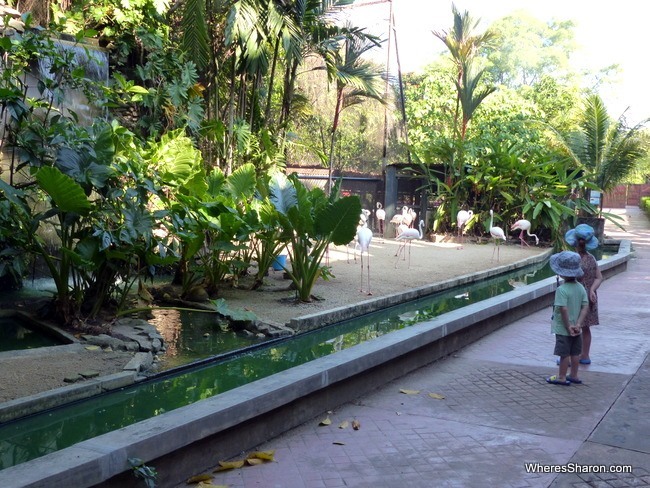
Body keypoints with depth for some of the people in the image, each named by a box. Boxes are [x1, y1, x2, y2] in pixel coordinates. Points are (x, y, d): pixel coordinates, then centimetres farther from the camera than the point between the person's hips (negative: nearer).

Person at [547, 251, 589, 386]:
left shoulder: (561, 290, -22)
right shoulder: (580, 288, -1)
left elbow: (563, 309, -27)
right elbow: (585, 306, -3)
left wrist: (568, 326, -17)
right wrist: (578, 325, -7)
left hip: (563, 329, -7)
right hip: (575, 330, 7)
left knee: (564, 354, 4)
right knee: (575, 353, 16)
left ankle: (561, 377, 15)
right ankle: (574, 376, 28)